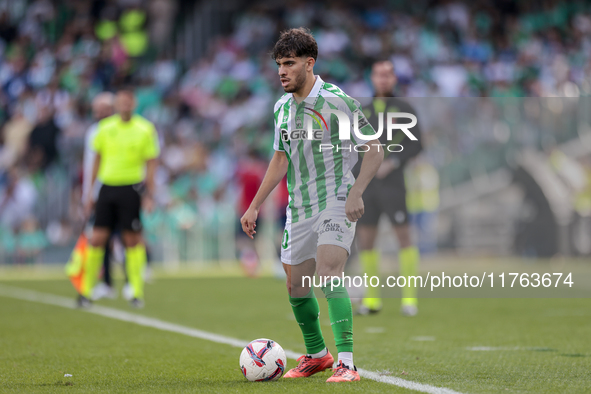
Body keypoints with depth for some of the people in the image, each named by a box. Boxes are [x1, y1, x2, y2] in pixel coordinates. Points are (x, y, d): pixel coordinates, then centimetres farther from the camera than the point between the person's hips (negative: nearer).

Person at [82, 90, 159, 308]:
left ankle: (137, 292, 4)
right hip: (107, 187, 3)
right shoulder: (105, 127, 8)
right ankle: (87, 291, 7)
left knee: (132, 240, -2)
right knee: (97, 239, -1)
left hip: (131, 188, -3)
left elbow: (150, 164, 2)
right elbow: (97, 160, 15)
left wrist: (149, 195, -5)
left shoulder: (145, 129, 0)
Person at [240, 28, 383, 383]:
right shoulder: (283, 107, 9)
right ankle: (316, 355, 32)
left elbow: (374, 151, -8)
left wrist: (356, 193, -21)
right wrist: (255, 206, 17)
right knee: (296, 286, 11)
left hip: (336, 203, -7)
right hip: (299, 208, 7)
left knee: (329, 274, -24)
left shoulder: (337, 101, -11)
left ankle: (346, 363, -26)